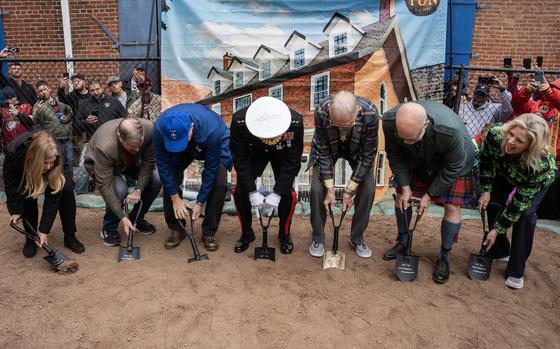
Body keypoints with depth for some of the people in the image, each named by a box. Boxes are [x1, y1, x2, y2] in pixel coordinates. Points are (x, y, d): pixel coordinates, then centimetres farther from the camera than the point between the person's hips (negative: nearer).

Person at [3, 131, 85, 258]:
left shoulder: (55, 158, -40)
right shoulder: (14, 152, -42)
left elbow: (52, 197, -34)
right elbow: (11, 184, -22)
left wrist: (44, 230, -33)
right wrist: (15, 210, -16)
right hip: (23, 172, 0)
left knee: (67, 191, -21)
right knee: (27, 195, -26)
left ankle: (70, 236, -8)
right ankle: (30, 238, -4)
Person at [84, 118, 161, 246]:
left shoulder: (149, 129, -34)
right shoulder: (104, 147, -42)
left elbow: (149, 162, -19)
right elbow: (105, 186, -37)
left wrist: (138, 189, -25)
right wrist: (122, 217, -36)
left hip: (130, 163, 4)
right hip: (100, 167, -4)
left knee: (156, 181, -16)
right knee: (119, 189, -31)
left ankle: (137, 219, 8)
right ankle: (109, 228, -4)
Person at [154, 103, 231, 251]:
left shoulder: (211, 129, -43)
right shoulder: (160, 128, -35)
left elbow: (211, 169, -32)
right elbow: (163, 164, -24)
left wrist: (200, 203, -25)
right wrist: (175, 198, -22)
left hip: (216, 143, -2)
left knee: (219, 183, -21)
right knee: (170, 179, -15)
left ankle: (209, 232, -3)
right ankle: (175, 229, 5)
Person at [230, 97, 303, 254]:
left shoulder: (296, 122, -38)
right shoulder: (239, 121, -38)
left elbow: (293, 163, -27)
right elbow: (240, 160, -25)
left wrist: (277, 193, -29)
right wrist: (252, 192, -27)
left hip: (282, 153, -1)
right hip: (254, 152, 1)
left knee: (288, 193, -14)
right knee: (240, 191, -10)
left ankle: (285, 235, 13)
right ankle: (246, 234, 14)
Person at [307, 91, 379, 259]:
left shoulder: (370, 113, -37)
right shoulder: (321, 111, -36)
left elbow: (367, 155, -24)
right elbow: (323, 151, -23)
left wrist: (349, 190, -23)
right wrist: (330, 189, -23)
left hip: (358, 149, 1)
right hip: (328, 147, 0)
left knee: (368, 189, -13)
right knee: (317, 189, -15)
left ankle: (357, 239, 9)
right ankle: (317, 238, 7)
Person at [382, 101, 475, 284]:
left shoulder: (451, 131, -44)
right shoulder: (389, 121, -34)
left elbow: (452, 168, -25)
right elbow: (395, 155, -13)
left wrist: (429, 194, -17)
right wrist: (405, 186, -15)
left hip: (454, 160, -3)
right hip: (417, 159, 4)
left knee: (452, 207, -7)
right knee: (401, 196, 5)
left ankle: (444, 257, 13)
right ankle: (402, 242, 27)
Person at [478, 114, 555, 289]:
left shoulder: (541, 165, -45)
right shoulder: (495, 135, -39)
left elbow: (519, 203, -34)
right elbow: (486, 160, -14)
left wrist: (497, 230, -28)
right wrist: (486, 190, -15)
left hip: (539, 181, -3)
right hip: (505, 173, 4)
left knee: (526, 213, -20)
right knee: (493, 203, -7)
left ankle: (516, 271, -5)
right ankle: (499, 250, 20)